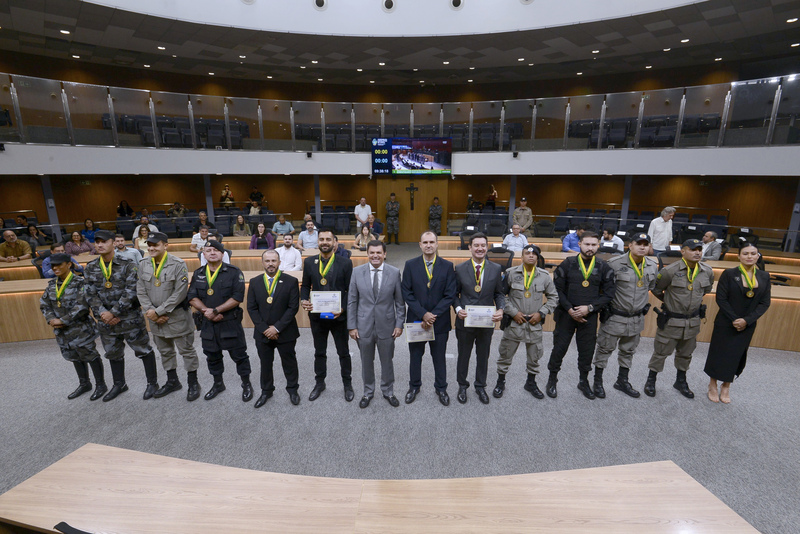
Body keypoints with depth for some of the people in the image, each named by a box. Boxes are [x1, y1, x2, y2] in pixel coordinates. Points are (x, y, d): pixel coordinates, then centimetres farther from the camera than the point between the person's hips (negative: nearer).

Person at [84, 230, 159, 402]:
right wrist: (102, 312, -12)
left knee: (143, 350, 4)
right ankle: (119, 384, 39)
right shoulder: (90, 269, 4)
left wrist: (114, 312, -18)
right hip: (106, 321, 5)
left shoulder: (127, 265, -11)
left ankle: (152, 383, 20)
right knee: (113, 353, 20)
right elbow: (91, 294, 2)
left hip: (130, 318, -5)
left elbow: (130, 292, -17)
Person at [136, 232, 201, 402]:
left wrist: (158, 311, -17)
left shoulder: (178, 264, -15)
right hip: (155, 318, 6)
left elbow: (180, 293, -18)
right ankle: (172, 381, 37)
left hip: (177, 316, -6)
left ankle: (193, 383, 20)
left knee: (186, 350, 4)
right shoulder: (143, 265, 2)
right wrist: (150, 311, -10)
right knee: (165, 351, 19)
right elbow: (141, 291, 2)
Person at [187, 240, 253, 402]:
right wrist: (206, 311, -13)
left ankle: (246, 384, 20)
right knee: (212, 356, 18)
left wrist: (216, 310, -18)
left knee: (239, 355, 4)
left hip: (230, 323, -4)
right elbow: (192, 297, 2)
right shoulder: (198, 274, 7)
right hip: (207, 323, 5)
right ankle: (218, 384, 38)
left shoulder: (233, 272, -8)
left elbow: (237, 297, -15)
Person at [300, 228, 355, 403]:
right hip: (317, 315, 3)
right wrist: (304, 300, -12)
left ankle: (348, 384, 32)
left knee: (344, 352, 13)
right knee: (319, 352, 19)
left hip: (339, 316, -2)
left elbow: (351, 290, -7)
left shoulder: (345, 262, -7)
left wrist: (343, 308, -19)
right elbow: (305, 285, 7)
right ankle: (319, 383, 39)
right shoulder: (309, 262, 2)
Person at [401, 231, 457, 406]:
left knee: (439, 357, 15)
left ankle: (441, 388, 35)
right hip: (416, 319, 0)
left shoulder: (447, 266, -4)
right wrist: (423, 314, -15)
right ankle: (414, 386, 36)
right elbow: (407, 293, -7)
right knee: (415, 356, 15)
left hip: (440, 321, 0)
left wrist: (433, 315, -15)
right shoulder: (410, 265, -4)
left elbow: (450, 295, -7)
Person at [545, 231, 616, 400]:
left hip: (589, 317, 2)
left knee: (587, 351, 12)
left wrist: (590, 308, -11)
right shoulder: (568, 264, -4)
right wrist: (569, 309, -12)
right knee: (559, 348, 5)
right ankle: (552, 380, 24)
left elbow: (608, 294, 1)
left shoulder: (603, 268, 1)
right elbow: (557, 289, -5)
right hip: (567, 315, -1)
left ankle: (583, 381, 34)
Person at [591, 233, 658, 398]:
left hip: (637, 319, 6)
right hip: (614, 316, -5)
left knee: (628, 351, 19)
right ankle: (597, 382, 20)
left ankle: (622, 381, 37)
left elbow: (651, 286, 18)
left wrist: (643, 303, 14)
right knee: (605, 349, 6)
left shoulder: (653, 266, 1)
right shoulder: (615, 263, -17)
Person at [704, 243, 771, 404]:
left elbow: (765, 303, 0)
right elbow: (721, 299, -11)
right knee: (719, 354, 5)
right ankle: (713, 386, 23)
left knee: (737, 356, 12)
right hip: (725, 324, -3)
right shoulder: (729, 274, -9)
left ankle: (726, 387, 28)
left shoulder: (764, 276, 2)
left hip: (748, 326, 3)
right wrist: (734, 319, -15)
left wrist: (747, 320, -12)